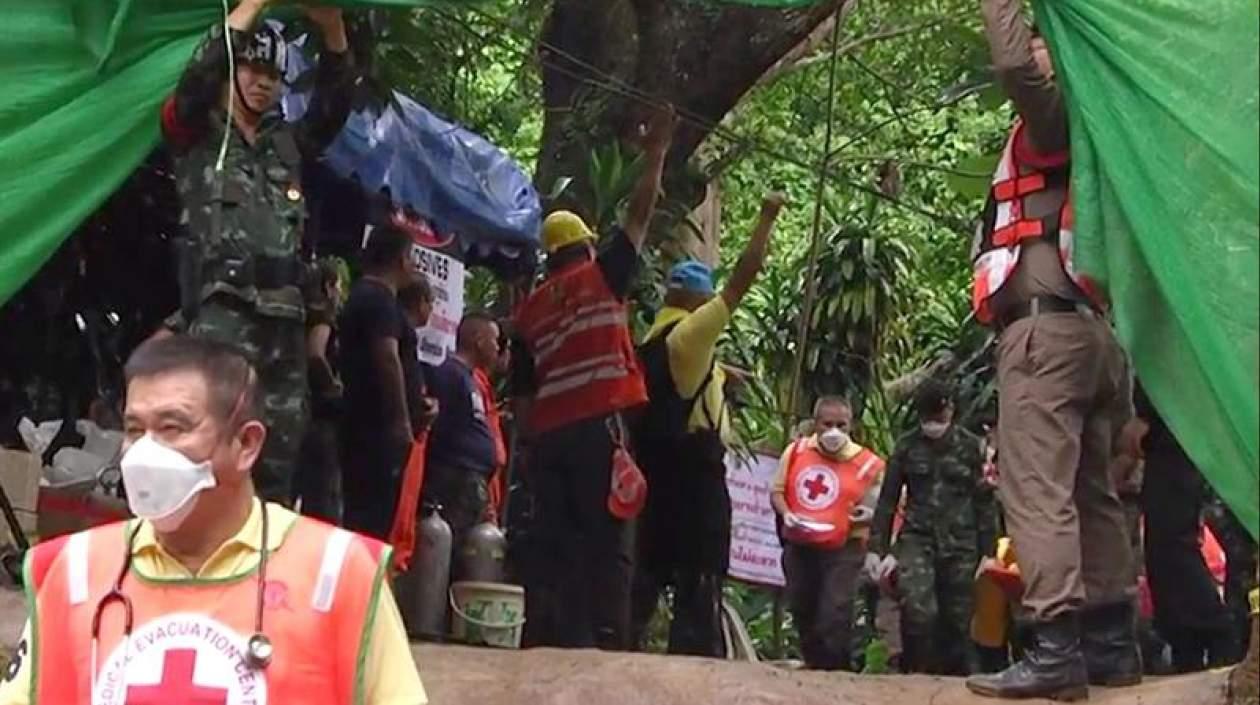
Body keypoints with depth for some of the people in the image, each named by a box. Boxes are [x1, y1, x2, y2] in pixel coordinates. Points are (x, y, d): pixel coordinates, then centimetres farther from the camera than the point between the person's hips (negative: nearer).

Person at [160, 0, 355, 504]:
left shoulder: (288, 144, 23)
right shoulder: (196, 134, 10)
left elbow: (334, 104, 12)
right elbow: (198, 76, -7)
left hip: (284, 315, 6)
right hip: (222, 308, -6)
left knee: (281, 452, 6)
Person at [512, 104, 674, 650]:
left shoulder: (530, 309, 17)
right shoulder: (601, 276, 5)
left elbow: (523, 390, 15)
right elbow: (639, 214, 9)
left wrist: (533, 440, 20)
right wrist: (656, 153, 18)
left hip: (548, 432, 5)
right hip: (598, 425, -5)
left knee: (552, 540, 4)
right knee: (607, 541, -8)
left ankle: (545, 636, -1)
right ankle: (607, 639, -15)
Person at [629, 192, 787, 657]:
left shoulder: (652, 340, 15)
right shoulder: (691, 331, -9)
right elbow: (744, 276, -10)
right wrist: (768, 216, -3)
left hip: (657, 465, 8)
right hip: (696, 468, -8)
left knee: (650, 570, 9)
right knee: (700, 576, -6)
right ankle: (697, 652, -8)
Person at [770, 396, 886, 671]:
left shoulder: (867, 463, -8)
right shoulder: (796, 451, 1)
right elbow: (777, 491, 9)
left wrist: (871, 513, -19)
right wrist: (786, 514, -11)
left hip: (843, 550, -4)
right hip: (799, 547, 4)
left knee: (835, 616, -14)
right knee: (803, 612, 16)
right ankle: (815, 667, 33)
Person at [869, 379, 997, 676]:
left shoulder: (969, 446, 5)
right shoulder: (907, 446, 6)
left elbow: (984, 502, 7)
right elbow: (887, 500, 9)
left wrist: (987, 553, 3)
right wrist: (878, 548, 3)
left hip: (960, 543, 1)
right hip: (916, 539, 0)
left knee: (957, 620, 1)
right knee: (918, 610, -22)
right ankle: (916, 673, -8)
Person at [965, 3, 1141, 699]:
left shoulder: (1059, 116, -1)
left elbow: (1015, 65, -17)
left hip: (1048, 326, -10)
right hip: (1091, 330, 10)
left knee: (1037, 488, -16)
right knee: (1091, 492, 10)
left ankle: (1057, 646, -25)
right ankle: (1110, 641, 11)